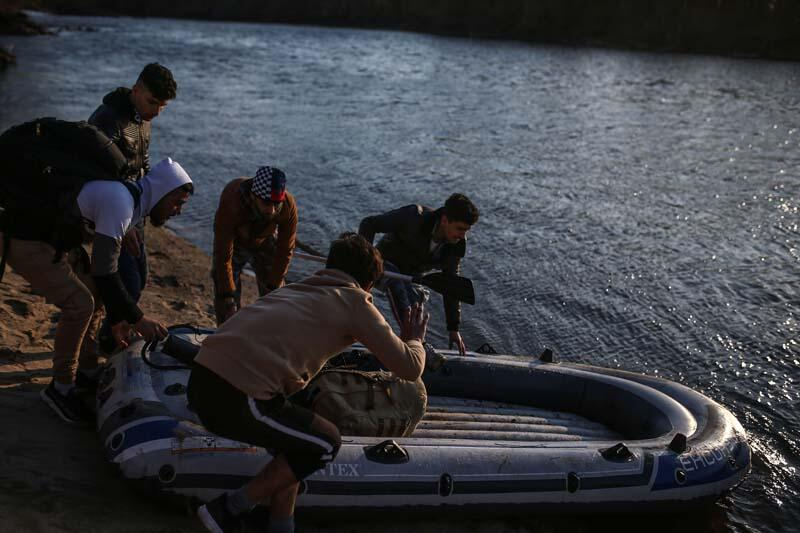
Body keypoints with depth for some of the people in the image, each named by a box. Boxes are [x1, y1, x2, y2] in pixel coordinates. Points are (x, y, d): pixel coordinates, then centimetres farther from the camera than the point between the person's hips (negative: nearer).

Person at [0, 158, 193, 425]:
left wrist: (117, 318, 15)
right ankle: (61, 388, 0)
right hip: (25, 240, -11)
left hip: (49, 237, 11)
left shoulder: (128, 200, 9)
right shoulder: (120, 202, -23)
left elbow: (104, 264, 15)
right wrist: (137, 318, -19)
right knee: (79, 303, -16)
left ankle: (87, 372, 25)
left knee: (92, 294, 11)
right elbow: (104, 271, -26)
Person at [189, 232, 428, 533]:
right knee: (326, 444, 13)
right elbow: (410, 368, 9)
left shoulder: (294, 289, 26)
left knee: (297, 440, 24)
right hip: (236, 401, -8)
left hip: (200, 382, 8)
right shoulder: (355, 301, 7)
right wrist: (414, 341, 31)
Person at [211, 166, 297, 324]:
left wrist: (273, 287, -17)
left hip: (265, 241, 2)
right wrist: (227, 295, -31)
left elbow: (285, 251, -20)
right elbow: (223, 256, -34)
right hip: (233, 241, -2)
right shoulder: (230, 203, -42)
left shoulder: (289, 206, -34)